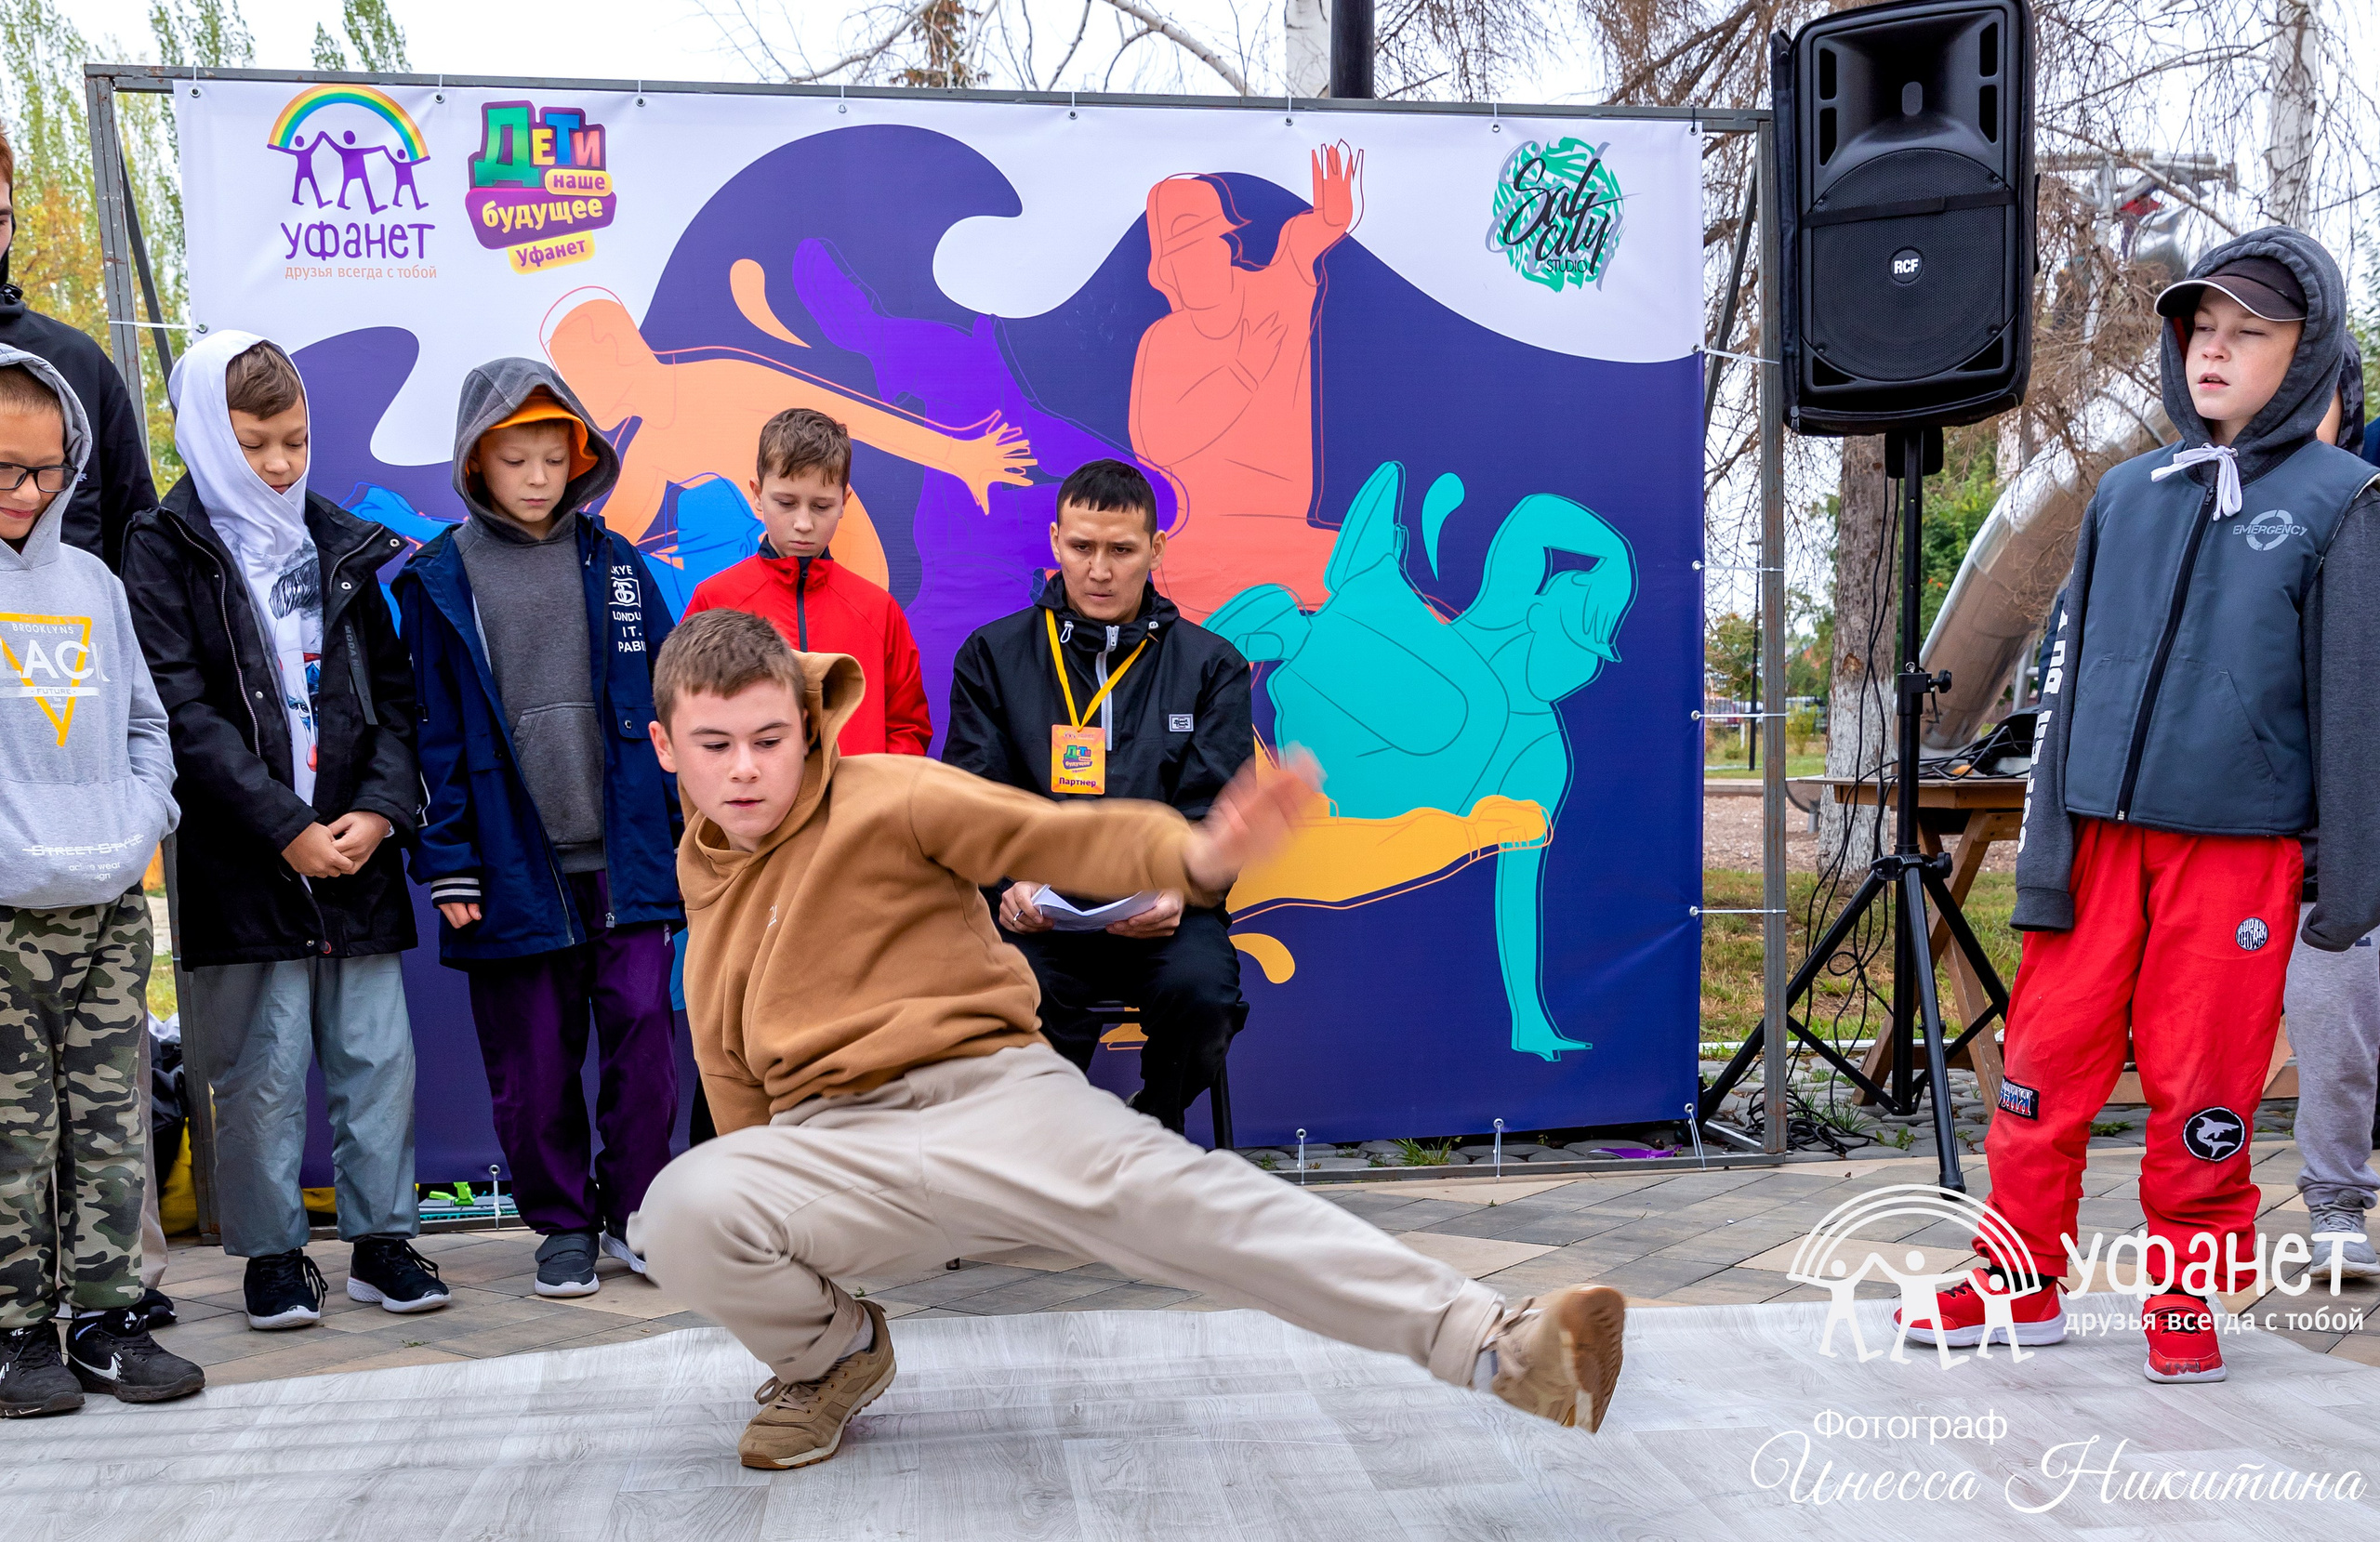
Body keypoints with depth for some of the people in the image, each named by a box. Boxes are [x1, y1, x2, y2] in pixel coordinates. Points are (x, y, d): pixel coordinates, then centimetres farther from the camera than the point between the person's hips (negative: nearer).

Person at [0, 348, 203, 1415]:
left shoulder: (93, 584, 14)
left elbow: (144, 721, 21)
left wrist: (141, 817, 4)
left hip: (110, 914, 4)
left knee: (113, 1125, 7)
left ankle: (106, 1316, 16)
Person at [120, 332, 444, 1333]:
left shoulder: (342, 547, 13)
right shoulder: (163, 552, 1)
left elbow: (392, 690, 11)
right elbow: (184, 710, -8)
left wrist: (379, 808, -5)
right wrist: (288, 828, -14)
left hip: (356, 847, 3)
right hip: (240, 858, -3)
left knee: (379, 1054, 5)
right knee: (261, 1069, 3)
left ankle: (382, 1239, 17)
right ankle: (273, 1255, 17)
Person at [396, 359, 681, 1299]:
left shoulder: (614, 564, 7)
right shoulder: (438, 582, 2)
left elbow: (667, 703, 8)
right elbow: (433, 734, 1)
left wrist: (687, 831, 4)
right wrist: (446, 865, -4)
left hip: (626, 856, 1)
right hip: (515, 867, -1)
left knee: (644, 1033, -2)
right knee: (532, 1063, 6)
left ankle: (633, 1211, 16)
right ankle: (563, 1226, 22)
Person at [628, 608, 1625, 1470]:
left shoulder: (886, 798, 0)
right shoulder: (707, 893, 16)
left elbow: (1052, 834, -11)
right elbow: (736, 1077, 25)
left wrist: (1190, 855, -31)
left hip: (989, 1091, -4)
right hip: (828, 1143, 4)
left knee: (1165, 1197, -28)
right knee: (681, 1212, -26)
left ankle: (1491, 1344, -33)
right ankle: (830, 1354, 6)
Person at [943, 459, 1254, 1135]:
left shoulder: (1210, 666, 14)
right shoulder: (993, 656, 14)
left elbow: (1215, 811, 5)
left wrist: (1182, 888, -16)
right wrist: (1010, 882, -14)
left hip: (1161, 910, 1)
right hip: (1036, 911, 0)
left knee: (1201, 990, -31)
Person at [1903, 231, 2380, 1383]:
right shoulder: (2126, 496, 11)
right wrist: (2044, 846, 7)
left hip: (2235, 845, -3)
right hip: (2100, 836, 4)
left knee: (2202, 1085, 3)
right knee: (2048, 1058, 6)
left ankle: (2185, 1300, 20)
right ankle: (2023, 1282, 19)